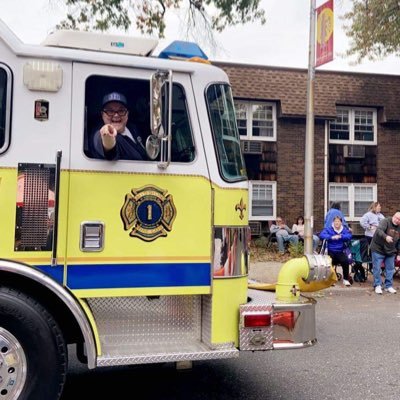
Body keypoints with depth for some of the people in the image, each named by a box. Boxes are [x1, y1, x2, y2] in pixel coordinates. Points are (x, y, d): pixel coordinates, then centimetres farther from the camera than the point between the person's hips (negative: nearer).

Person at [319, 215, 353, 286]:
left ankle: (346, 279, -7)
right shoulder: (328, 229, 3)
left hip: (340, 252, 1)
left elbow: (349, 236, -11)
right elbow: (321, 235, -15)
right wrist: (331, 237, -28)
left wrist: (340, 236, -26)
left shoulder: (344, 230, 9)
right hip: (331, 252, -1)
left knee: (345, 261, -28)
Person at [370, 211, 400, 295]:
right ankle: (377, 286, 9)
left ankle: (388, 286, 21)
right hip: (378, 249, -5)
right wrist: (386, 237, -54)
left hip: (390, 251, 6)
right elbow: (379, 230, -36)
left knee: (390, 269, 9)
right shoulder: (385, 221, -17)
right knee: (377, 268, -3)